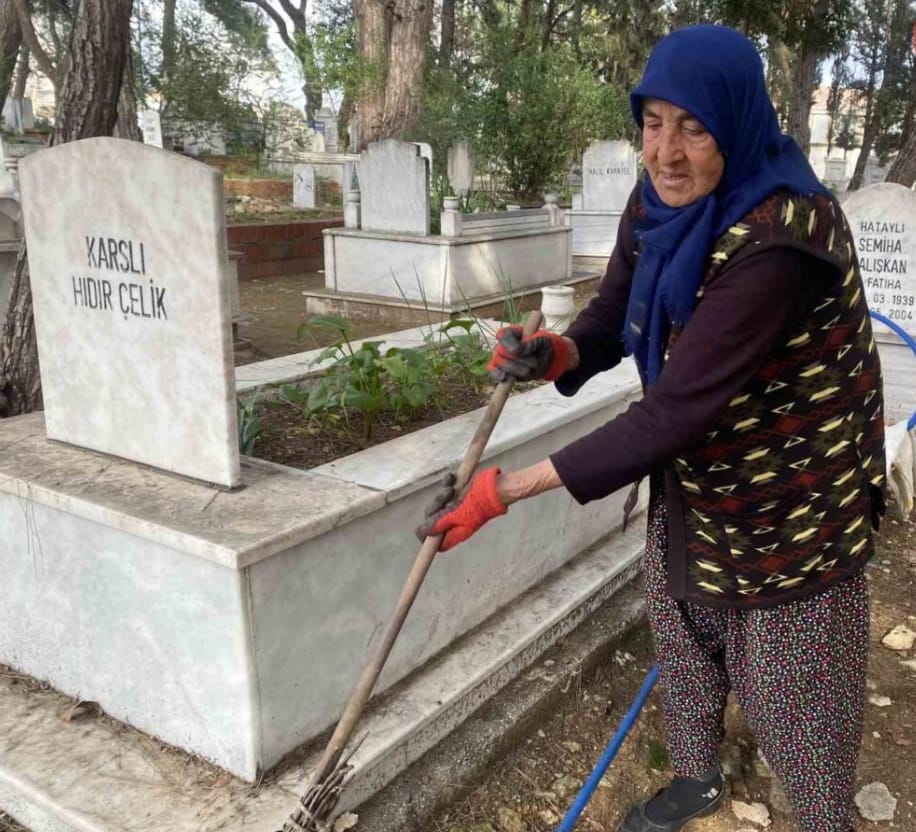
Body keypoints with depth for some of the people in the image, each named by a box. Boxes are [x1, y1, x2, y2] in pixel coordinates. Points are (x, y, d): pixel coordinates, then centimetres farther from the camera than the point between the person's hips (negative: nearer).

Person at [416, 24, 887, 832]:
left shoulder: (774, 241, -35)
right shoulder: (656, 204, -9)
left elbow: (672, 411, -36)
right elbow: (611, 320, -1)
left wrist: (506, 489, -35)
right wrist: (554, 355, -27)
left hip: (789, 496, -8)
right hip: (695, 475, 8)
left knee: (793, 678, 11)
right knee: (683, 628, 25)